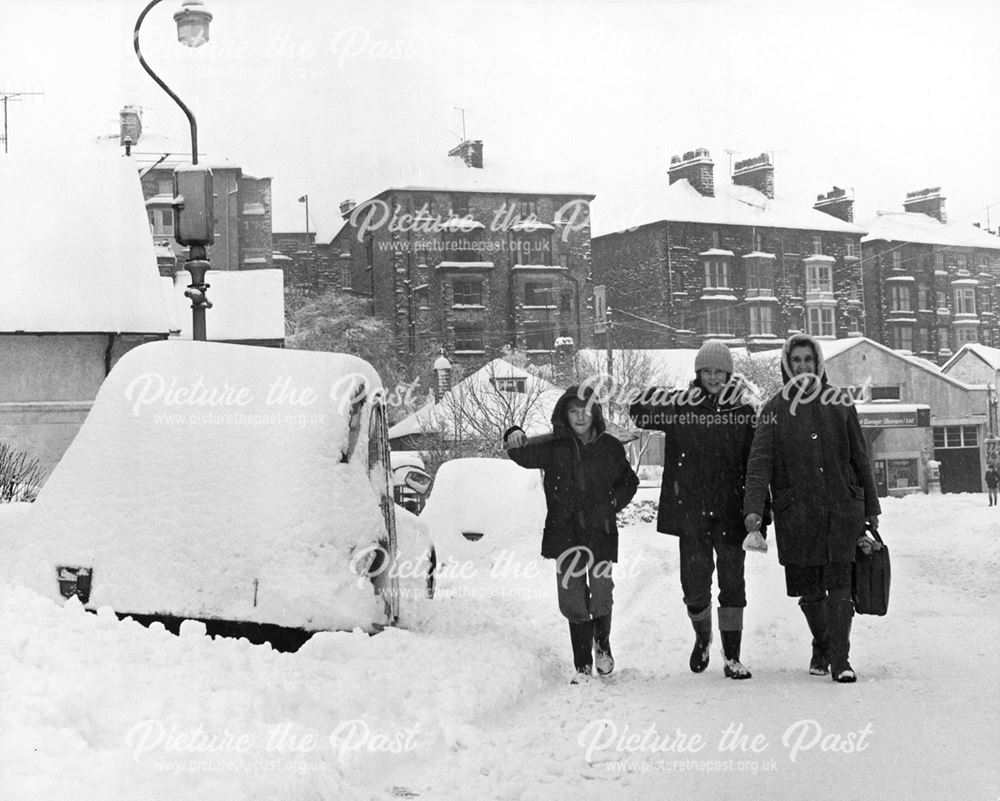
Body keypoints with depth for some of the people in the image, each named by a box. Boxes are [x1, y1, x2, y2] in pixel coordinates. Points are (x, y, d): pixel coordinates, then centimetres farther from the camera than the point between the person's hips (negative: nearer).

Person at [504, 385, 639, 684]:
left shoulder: (610, 447, 2)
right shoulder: (554, 446, -1)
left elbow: (629, 480, 16)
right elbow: (525, 454, -17)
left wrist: (614, 502, -1)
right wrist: (515, 439, -39)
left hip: (601, 533, 0)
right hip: (565, 534, 0)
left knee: (601, 596, -1)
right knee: (573, 599, 3)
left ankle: (602, 644, 29)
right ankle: (582, 665, 15)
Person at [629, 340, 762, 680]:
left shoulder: (743, 412, 4)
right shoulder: (681, 408, 4)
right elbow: (639, 410, -4)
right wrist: (666, 397, -12)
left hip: (731, 512, 0)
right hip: (690, 513, 0)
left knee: (733, 585, -1)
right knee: (695, 587, 3)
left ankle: (732, 657, 8)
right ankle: (703, 637, 33)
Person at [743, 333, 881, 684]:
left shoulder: (839, 403, 8)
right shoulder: (775, 409, 4)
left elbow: (859, 457, 13)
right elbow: (760, 461, -5)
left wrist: (871, 507, 14)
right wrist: (753, 507, -18)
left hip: (843, 508, 0)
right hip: (796, 513, 0)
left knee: (839, 585, -7)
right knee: (809, 590, 7)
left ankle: (840, 658, -2)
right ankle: (821, 647, 30)